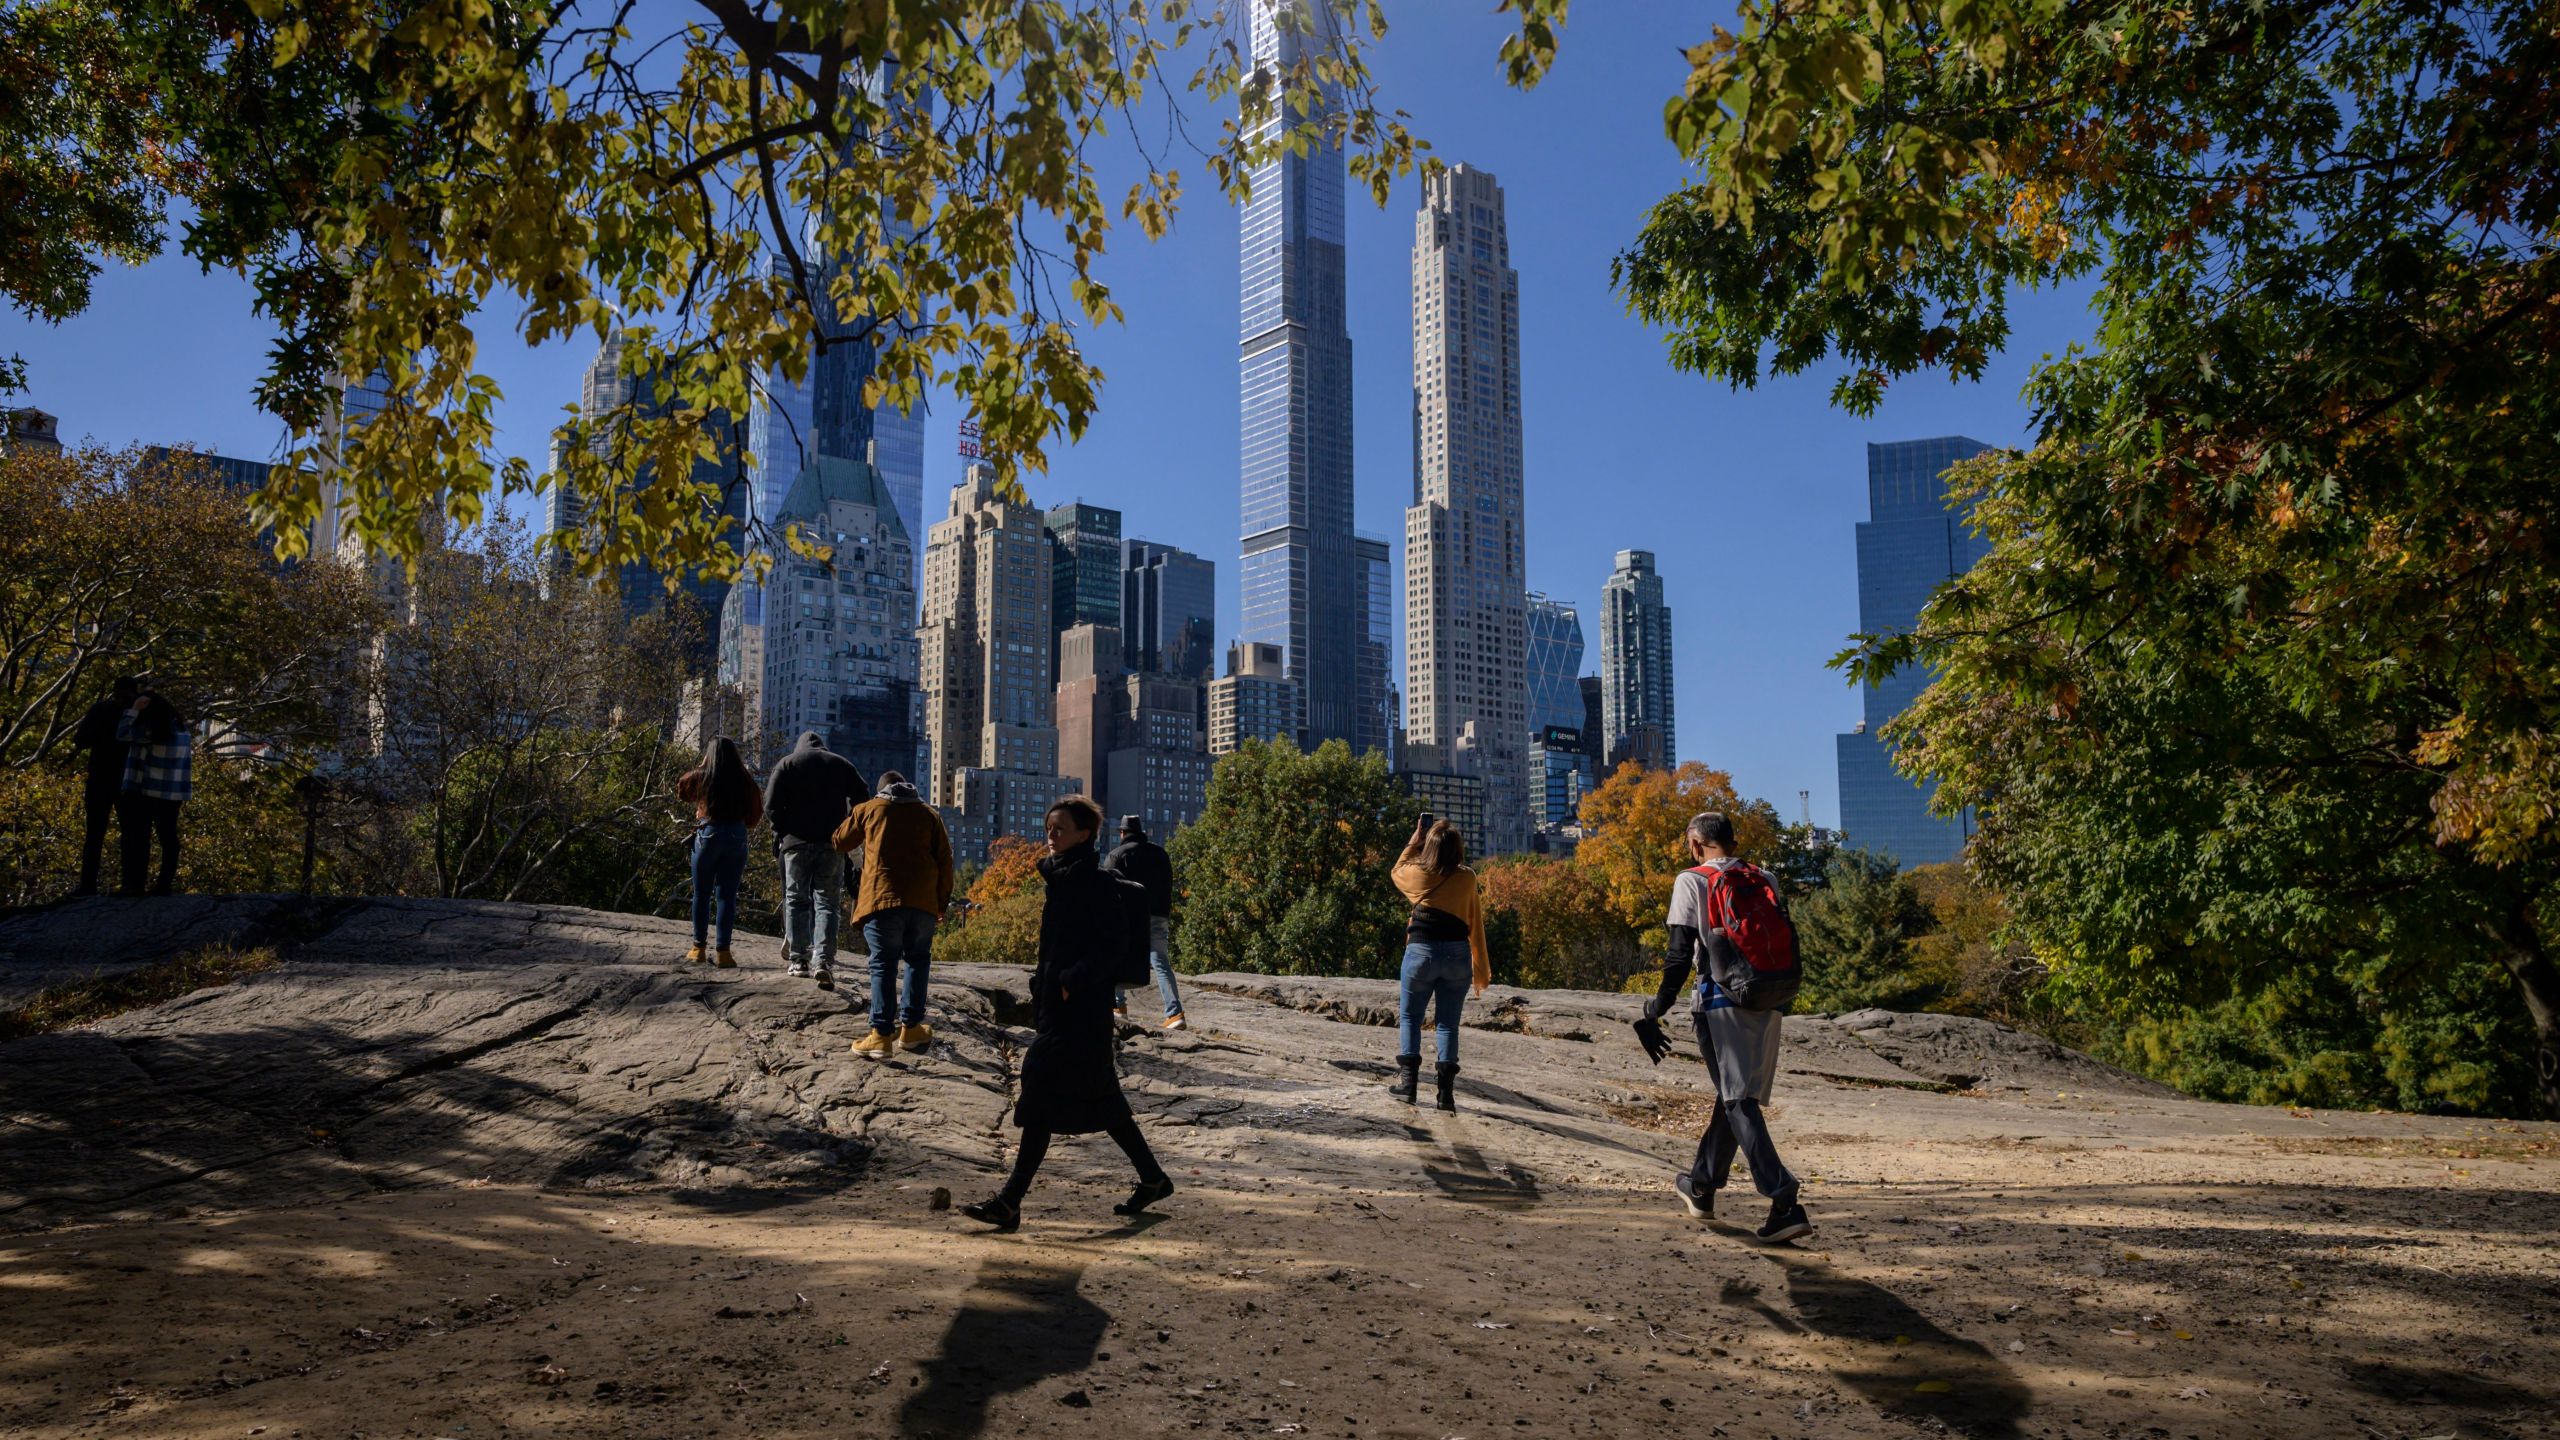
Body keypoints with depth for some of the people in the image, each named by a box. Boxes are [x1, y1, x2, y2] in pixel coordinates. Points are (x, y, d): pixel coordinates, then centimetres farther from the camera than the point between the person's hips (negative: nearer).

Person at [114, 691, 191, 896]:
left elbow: (123, 733, -9)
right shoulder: (178, 724, 11)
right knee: (168, 835, 5)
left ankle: (135, 883, 1)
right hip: (174, 791, 7)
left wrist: (133, 709, -6)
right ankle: (165, 883, 4)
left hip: (149, 789, -7)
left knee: (140, 836, 0)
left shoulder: (152, 728, -13)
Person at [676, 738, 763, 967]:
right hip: (737, 837, 1)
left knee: (702, 893, 9)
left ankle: (698, 948, 11)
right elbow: (756, 812, 6)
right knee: (727, 895, 3)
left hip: (708, 834, -1)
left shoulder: (701, 777, -2)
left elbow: (681, 791, 19)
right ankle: (723, 951, 2)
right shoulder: (744, 779, 1)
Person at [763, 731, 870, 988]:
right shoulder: (842, 764, 13)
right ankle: (823, 959, -13)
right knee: (826, 901, 2)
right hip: (832, 844, 1)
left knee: (796, 899, 8)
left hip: (796, 841, -1)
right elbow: (862, 797, 6)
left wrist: (781, 831, 7)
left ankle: (798, 960, 6)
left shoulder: (787, 763, 6)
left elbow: (771, 804, -5)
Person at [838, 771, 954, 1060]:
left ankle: (882, 1035, -7)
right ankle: (911, 1027, 10)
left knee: (883, 964, 0)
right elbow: (945, 861, 12)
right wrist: (942, 901, 17)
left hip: (881, 897, -2)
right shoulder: (928, 814, 17)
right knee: (917, 959, 16)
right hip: (923, 901, 2)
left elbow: (840, 842, 25)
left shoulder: (868, 809, 13)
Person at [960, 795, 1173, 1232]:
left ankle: (1010, 1202, -5)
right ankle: (1153, 1178, 27)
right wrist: (1043, 984, 15)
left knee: (1043, 1095, -8)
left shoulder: (1097, 884, -12)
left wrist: (1071, 982, -22)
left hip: (1080, 1011, -10)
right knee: (1098, 1099, 15)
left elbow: (1111, 945, -17)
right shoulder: (1060, 880, 15)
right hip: (1056, 1005, 10)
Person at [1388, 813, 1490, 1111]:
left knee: (1409, 1017, 13)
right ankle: (1446, 1091, 2)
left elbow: (1397, 871, 21)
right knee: (1448, 1023, 7)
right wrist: (1481, 969, 12)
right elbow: (1475, 923, 5)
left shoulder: (1417, 873, -4)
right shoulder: (1467, 878, -1)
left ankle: (1409, 1080, 3)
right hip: (1457, 954, 1)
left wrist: (1415, 838, 22)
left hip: (1421, 951, -1)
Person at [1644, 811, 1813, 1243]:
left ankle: (1784, 1201, -19)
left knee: (1738, 1100, -5)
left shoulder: (1692, 882, -3)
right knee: (1735, 1094, 17)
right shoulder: (1765, 879, 11)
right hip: (1768, 1003, 6)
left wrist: (1660, 1005, 2)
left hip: (1722, 1001, -6)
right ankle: (1701, 1185, 33)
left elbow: (1682, 952, -7)